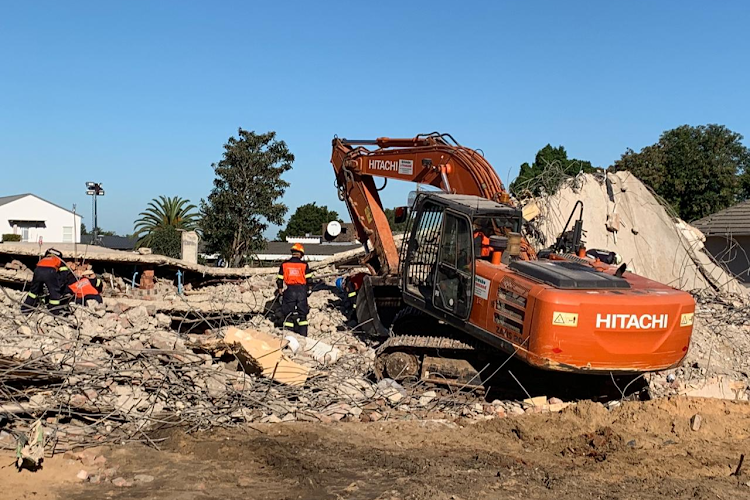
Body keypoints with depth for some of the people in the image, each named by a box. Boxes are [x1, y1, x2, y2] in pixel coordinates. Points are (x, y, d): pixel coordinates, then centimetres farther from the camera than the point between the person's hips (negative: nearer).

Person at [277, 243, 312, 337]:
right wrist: (307, 289, 17)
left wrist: (280, 289, 20)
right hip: (301, 290, 0)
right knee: (302, 313, 10)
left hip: (289, 291, 0)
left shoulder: (284, 264, 2)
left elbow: (279, 279, 5)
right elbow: (308, 279, 1)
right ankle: (303, 335, 9)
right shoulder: (304, 265, 0)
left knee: (288, 313, 8)